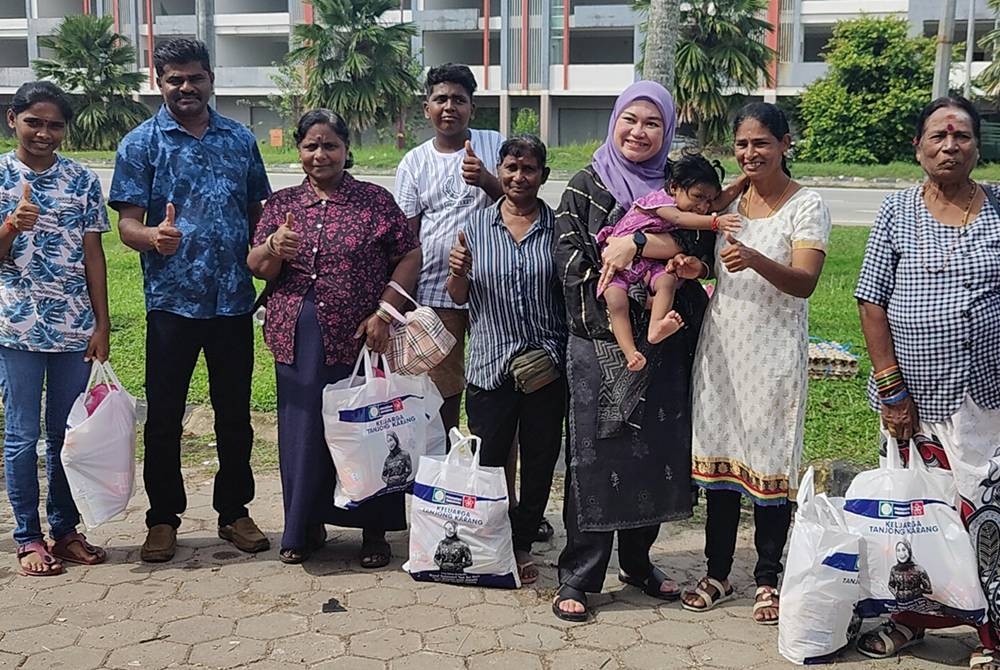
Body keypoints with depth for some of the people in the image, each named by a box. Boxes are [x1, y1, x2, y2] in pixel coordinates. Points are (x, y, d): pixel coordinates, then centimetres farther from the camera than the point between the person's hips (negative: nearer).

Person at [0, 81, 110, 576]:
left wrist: (101, 324, 1)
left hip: (74, 326, 2)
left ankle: (65, 530, 22)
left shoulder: (81, 179, 5)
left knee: (68, 433, 9)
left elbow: (93, 255, 5)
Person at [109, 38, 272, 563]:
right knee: (164, 415, 5)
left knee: (235, 412, 10)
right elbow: (127, 224, -6)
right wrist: (153, 237, -28)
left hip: (235, 300, 3)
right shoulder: (141, 143, 0)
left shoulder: (240, 139, 9)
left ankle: (234, 511, 24)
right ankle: (163, 518, 20)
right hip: (172, 301, -2)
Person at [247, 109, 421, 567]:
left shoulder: (375, 200, 1)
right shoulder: (281, 204, 10)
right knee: (303, 433, 8)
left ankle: (374, 531, 19)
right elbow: (257, 268, 6)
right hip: (298, 341, 3)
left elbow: (410, 257, -1)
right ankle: (306, 527, 25)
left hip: (361, 339, -2)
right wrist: (274, 248, -16)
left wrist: (384, 312, -12)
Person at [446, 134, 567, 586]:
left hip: (547, 365, 0)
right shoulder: (476, 226, 4)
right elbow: (459, 297, 10)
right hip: (490, 363, 0)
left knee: (539, 463, 10)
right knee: (487, 463, 4)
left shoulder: (558, 226, 1)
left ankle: (522, 545, 27)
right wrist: (458, 272, -12)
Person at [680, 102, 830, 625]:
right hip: (721, 343, 4)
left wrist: (755, 260, -35)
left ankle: (768, 578, 15)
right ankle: (717, 573, 20)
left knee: (770, 462, 0)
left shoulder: (807, 205, -5)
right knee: (719, 457, 8)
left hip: (774, 350, -4)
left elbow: (804, 282, -16)